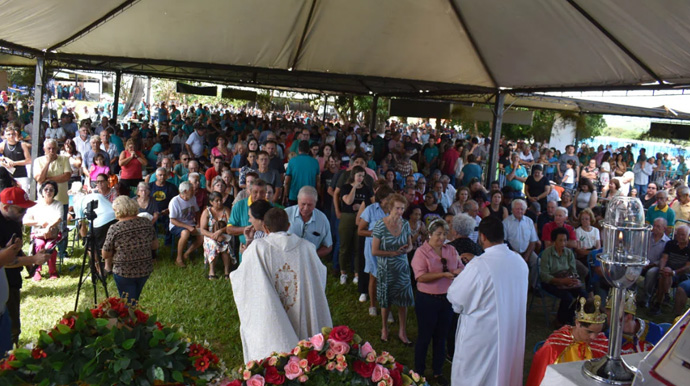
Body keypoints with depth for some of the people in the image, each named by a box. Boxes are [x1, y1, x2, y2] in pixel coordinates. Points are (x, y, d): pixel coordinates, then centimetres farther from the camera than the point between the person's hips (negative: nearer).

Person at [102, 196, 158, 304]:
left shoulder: (114, 229, -17)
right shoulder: (147, 223, -5)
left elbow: (105, 255, -7)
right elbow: (155, 246, 5)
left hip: (124, 272, -4)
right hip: (146, 270, 4)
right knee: (134, 300, 25)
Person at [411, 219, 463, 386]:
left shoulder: (451, 250, 5)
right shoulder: (421, 252, -10)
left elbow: (462, 268, 9)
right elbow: (421, 277, -20)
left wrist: (458, 271, -15)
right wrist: (444, 274, -26)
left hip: (447, 299, 5)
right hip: (428, 300, -4)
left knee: (441, 337, 16)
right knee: (424, 337, 9)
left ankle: (438, 372, 32)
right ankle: (419, 372, 26)